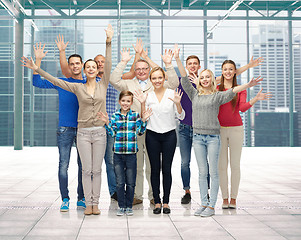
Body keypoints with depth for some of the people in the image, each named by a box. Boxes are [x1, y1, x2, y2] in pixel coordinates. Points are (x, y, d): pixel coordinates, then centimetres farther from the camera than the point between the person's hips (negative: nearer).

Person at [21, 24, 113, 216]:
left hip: (100, 132, 0)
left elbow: (108, 65, -4)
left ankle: (96, 203, 11)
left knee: (97, 169, 5)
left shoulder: (103, 85, 5)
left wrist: (109, 42, -12)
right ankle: (88, 203, 10)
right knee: (87, 170, 3)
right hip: (83, 132, 0)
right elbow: (55, 81, 1)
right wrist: (37, 69, -5)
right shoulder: (78, 87, 3)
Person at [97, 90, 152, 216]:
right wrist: (107, 122, -10)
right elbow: (112, 133, 2)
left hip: (131, 153, -1)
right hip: (118, 153, 1)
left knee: (130, 182, 5)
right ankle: (121, 206, 16)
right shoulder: (115, 116, 6)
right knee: (120, 182, 4)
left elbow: (140, 131, -1)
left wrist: (143, 120, -13)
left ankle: (129, 206, 19)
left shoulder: (136, 115, 4)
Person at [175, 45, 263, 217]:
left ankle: (212, 206, 4)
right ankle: (204, 203, 13)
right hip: (198, 136, 3)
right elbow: (185, 79, 6)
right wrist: (177, 59, 0)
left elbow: (232, 91, -10)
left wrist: (248, 85, -27)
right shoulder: (195, 94, 11)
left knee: (213, 172, -1)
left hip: (213, 136, -3)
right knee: (202, 172, 7)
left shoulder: (217, 95, 4)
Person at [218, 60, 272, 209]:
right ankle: (225, 198, 13)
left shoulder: (241, 89, 4)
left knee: (235, 165, 3)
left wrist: (256, 99, -24)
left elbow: (242, 107, -9)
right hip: (219, 129, 1)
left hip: (236, 129, 0)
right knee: (222, 165, 3)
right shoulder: (216, 89, 6)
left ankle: (233, 198, 13)